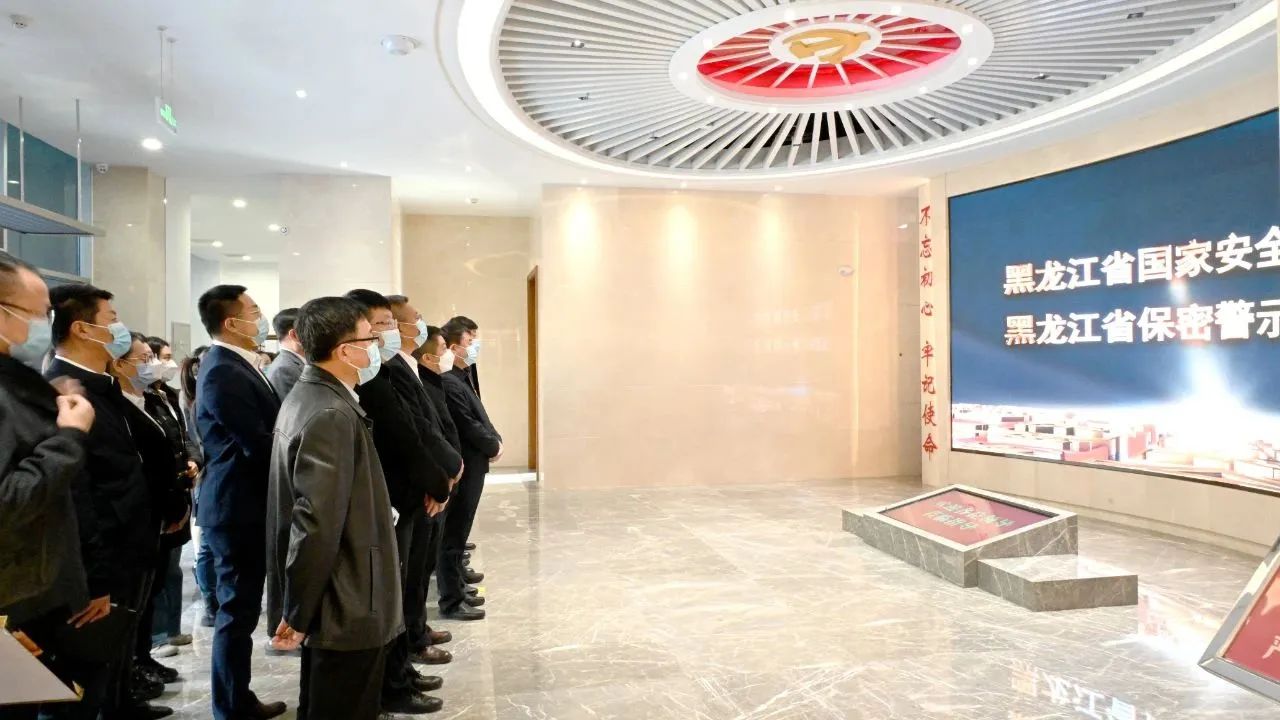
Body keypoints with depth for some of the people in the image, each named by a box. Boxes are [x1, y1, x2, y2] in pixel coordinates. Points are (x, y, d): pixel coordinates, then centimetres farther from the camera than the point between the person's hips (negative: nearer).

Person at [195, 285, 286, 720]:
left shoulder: (237, 366, 12)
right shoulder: (223, 372, -19)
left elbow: (266, 433, 14)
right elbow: (259, 445, -23)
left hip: (247, 504, 10)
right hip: (238, 507, -10)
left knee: (242, 607, 17)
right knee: (238, 609, 2)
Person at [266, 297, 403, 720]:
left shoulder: (306, 396, 8)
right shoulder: (332, 414, -23)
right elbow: (317, 524, -28)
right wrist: (299, 612, -17)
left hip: (335, 602, 10)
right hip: (348, 608, -10)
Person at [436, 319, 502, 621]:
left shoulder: (461, 378, 11)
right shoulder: (448, 382, -21)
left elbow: (479, 417, 14)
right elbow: (469, 427, -22)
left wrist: (495, 439, -2)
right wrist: (494, 446, -8)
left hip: (471, 463, 10)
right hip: (463, 466, -10)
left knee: (460, 527, 25)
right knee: (454, 531, -3)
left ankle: (456, 570, 42)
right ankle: (452, 600, 3)